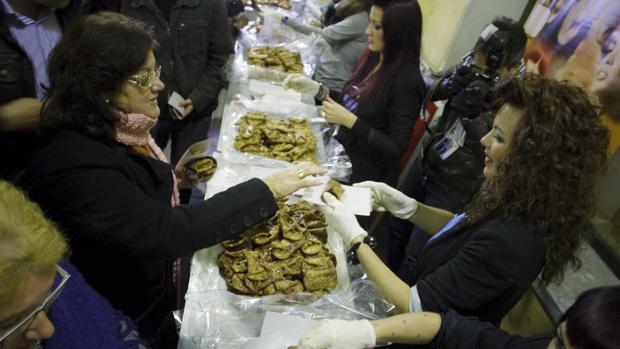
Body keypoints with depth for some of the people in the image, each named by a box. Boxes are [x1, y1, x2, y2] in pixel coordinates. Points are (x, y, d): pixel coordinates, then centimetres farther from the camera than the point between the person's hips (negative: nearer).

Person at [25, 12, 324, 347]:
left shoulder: (114, 127, -5)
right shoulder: (72, 163, -33)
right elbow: (162, 232, -39)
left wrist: (167, 180, -5)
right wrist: (267, 190, -36)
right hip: (124, 322, -7)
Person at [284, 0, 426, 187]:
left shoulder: (407, 83, -22)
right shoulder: (373, 59, 1)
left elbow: (396, 148, -22)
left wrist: (349, 120, -26)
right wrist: (314, 88, 0)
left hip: (364, 177, -7)